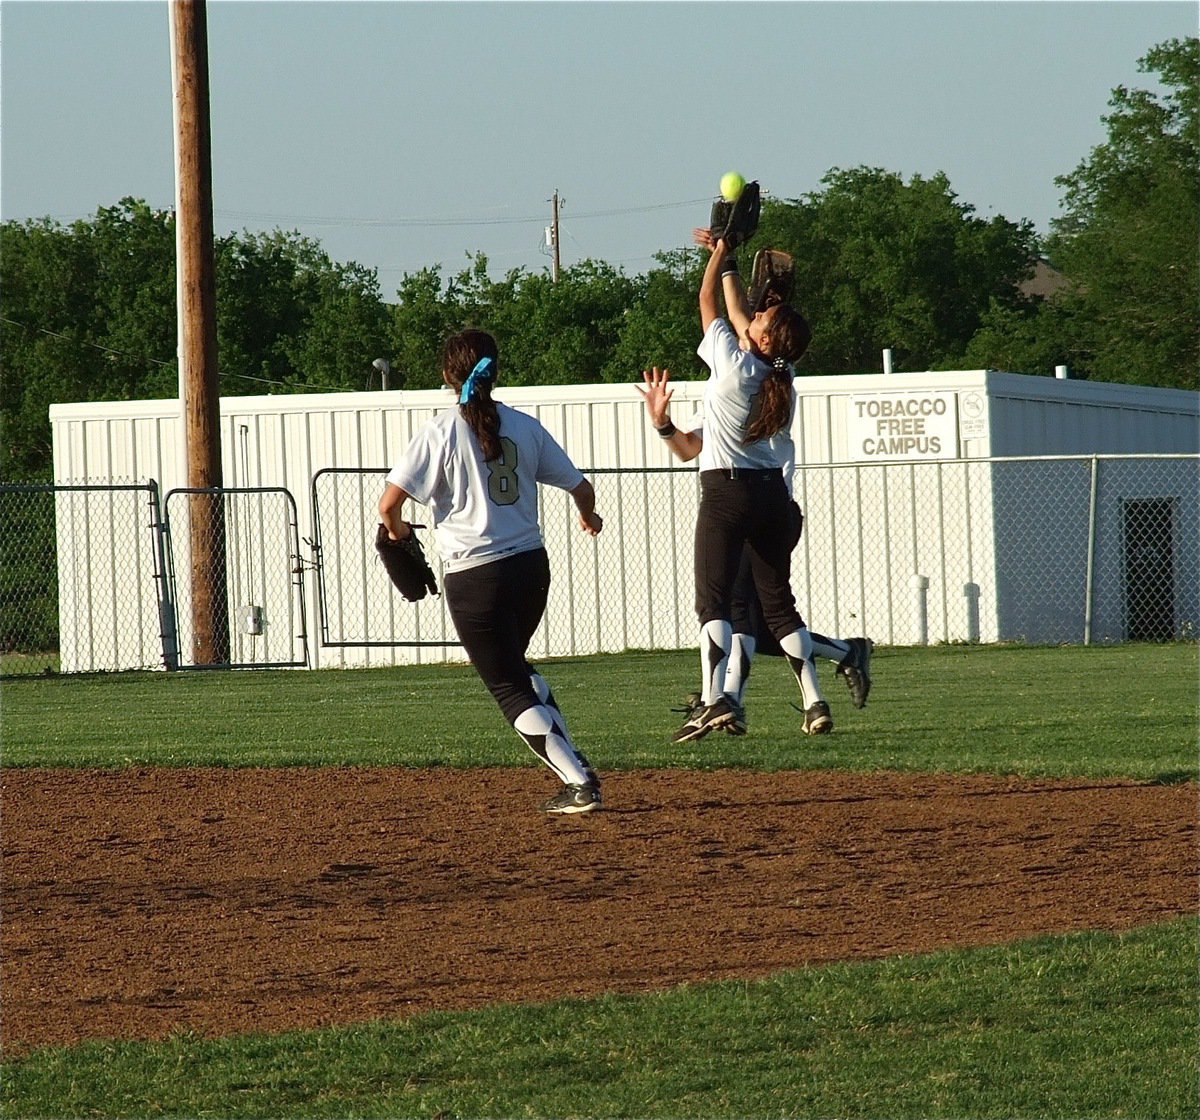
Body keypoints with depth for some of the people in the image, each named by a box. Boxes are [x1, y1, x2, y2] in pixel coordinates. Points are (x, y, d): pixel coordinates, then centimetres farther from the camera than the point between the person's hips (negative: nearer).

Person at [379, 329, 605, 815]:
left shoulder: (441, 433, -9)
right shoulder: (524, 427, 3)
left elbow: (389, 503, -14)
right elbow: (580, 488, 8)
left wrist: (397, 530, 9)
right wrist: (589, 518, 32)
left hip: (475, 575, -5)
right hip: (532, 566, 5)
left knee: (510, 688, 5)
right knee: (517, 668, 28)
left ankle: (579, 783, -5)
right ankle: (574, 763, 22)